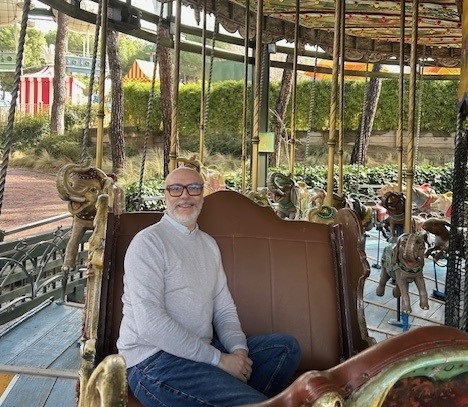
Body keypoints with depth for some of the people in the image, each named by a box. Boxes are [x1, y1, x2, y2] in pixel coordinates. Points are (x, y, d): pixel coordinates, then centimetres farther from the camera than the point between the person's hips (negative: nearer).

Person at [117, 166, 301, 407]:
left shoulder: (209, 244, 17)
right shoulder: (148, 241, -8)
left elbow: (224, 308, 15)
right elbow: (149, 323, -18)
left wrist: (238, 349, -7)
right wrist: (219, 359, -18)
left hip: (203, 351, 8)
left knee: (286, 346, -3)